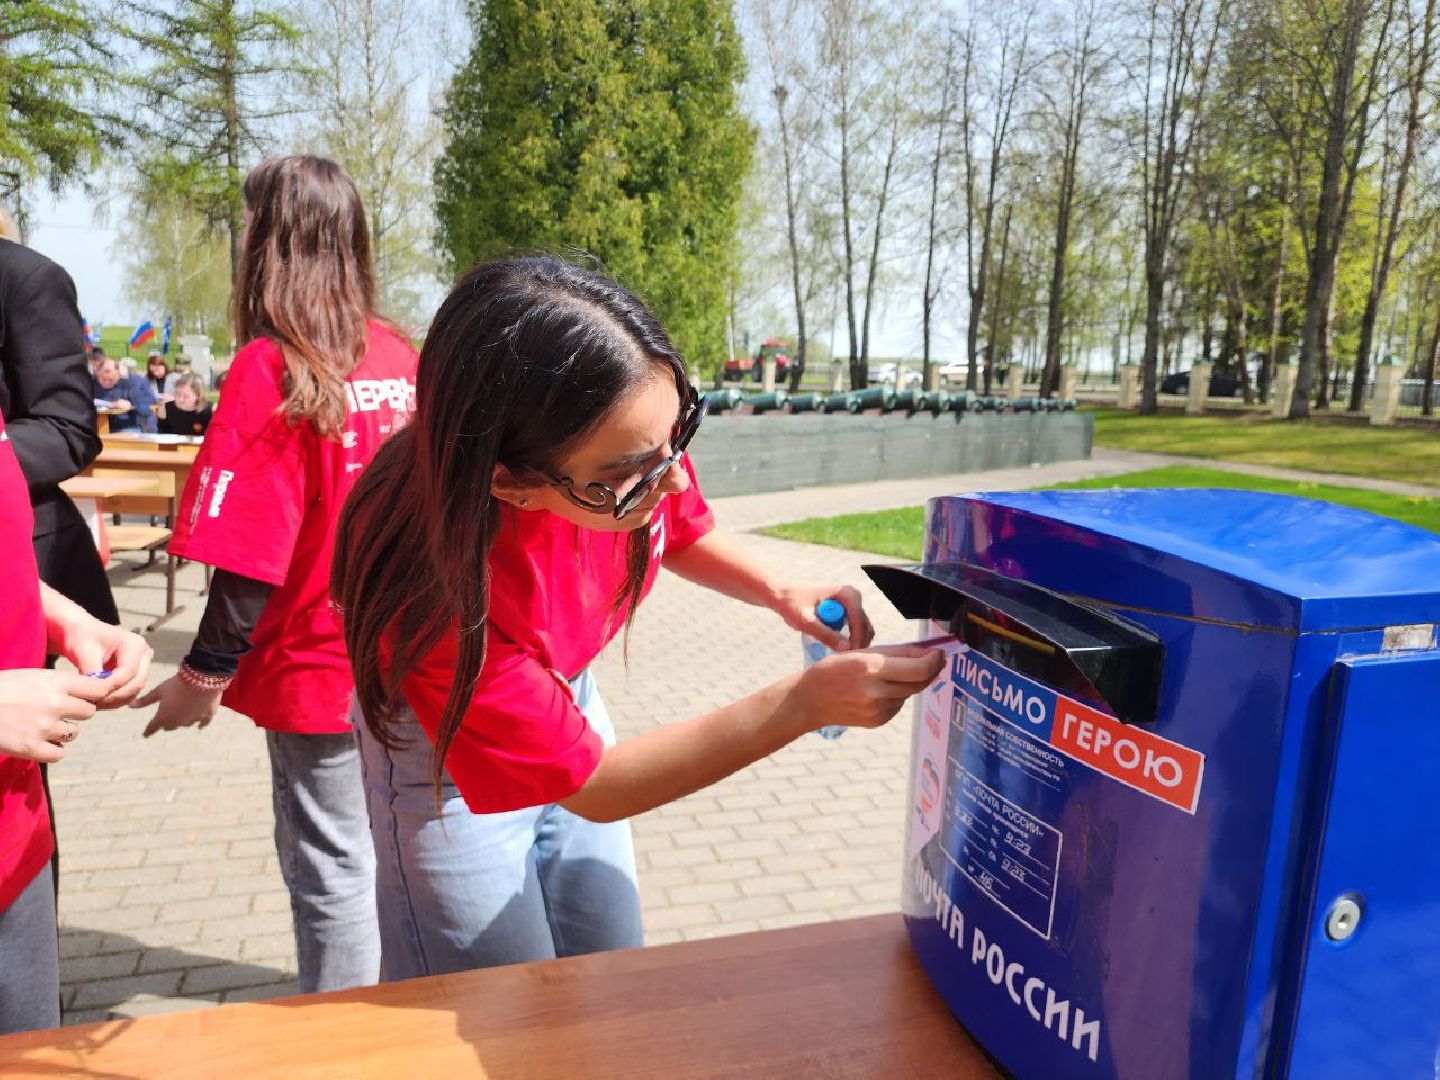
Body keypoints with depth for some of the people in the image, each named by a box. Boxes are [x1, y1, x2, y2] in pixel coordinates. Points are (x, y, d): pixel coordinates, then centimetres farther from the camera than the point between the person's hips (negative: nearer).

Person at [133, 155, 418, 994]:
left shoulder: (271, 367, -15)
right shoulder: (401, 358, 1)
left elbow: (249, 555, -17)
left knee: (331, 872, 8)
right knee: (391, 855, 21)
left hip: (319, 671, -6)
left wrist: (205, 674, -5)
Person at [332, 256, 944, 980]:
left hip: (566, 698, 5)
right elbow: (591, 787, -29)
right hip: (449, 752, -5)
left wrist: (778, 594, -19)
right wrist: (804, 704, -37)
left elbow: (678, 534, 1)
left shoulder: (636, 440, -25)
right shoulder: (437, 602, -40)